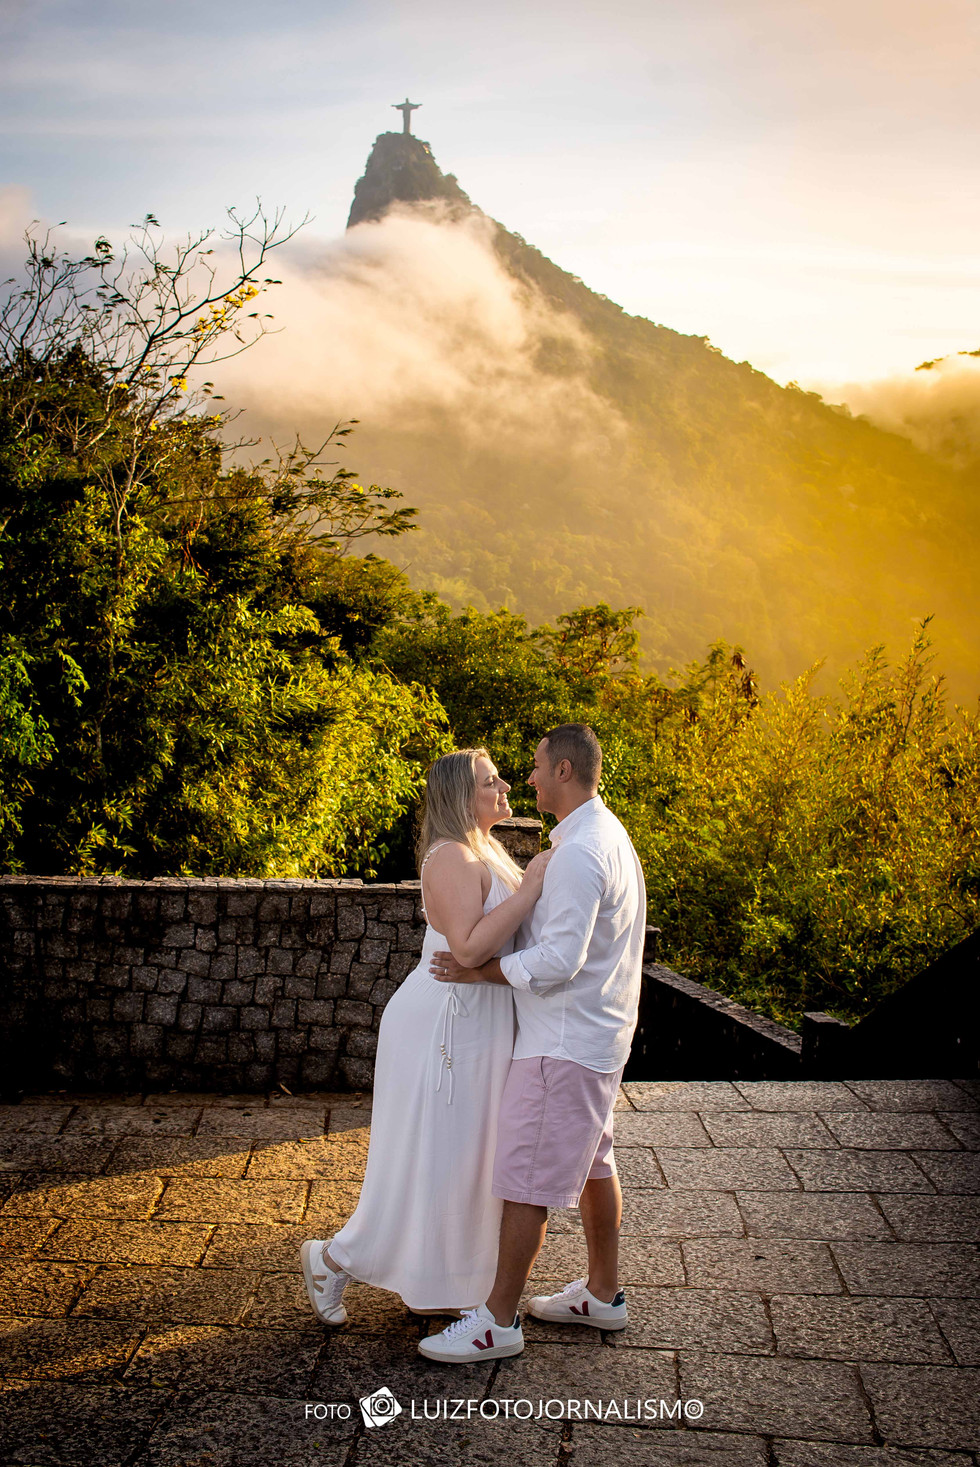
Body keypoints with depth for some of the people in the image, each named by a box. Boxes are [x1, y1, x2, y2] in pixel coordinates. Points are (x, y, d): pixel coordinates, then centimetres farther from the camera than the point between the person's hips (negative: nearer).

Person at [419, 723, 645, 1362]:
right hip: (598, 1031, 11)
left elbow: (560, 960, -26)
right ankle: (604, 1295, 31)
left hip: (565, 1042, -11)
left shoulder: (580, 853, -23)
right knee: (593, 1164, 19)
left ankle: (499, 1320, 4)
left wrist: (482, 971, -15)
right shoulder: (610, 836, 11)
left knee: (526, 1176, -4)